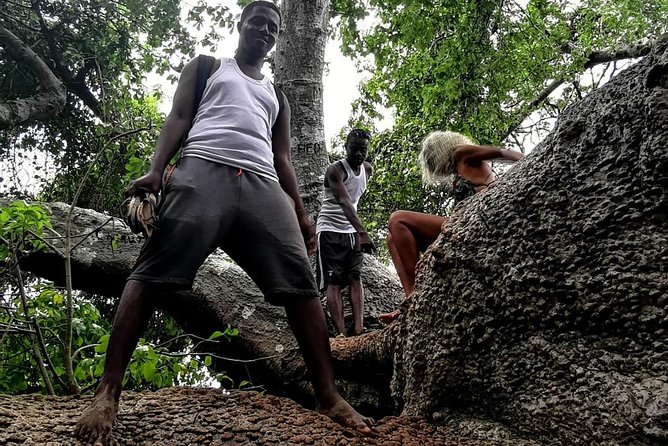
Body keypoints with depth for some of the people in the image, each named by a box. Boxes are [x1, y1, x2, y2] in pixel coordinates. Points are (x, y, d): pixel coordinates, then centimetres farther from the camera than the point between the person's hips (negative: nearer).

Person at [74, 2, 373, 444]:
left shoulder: (276, 96, 35)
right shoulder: (206, 67, 26)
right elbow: (179, 117, 12)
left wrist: (301, 212, 11)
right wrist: (156, 170, -6)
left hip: (262, 184, 3)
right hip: (203, 170, -3)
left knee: (301, 283, -13)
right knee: (154, 273, -19)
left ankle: (328, 396, -11)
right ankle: (109, 390, -16)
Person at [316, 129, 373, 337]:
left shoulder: (367, 168, 7)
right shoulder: (335, 170, -16)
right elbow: (344, 202, -32)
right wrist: (362, 232, -45)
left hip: (351, 231, 6)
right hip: (330, 230, -6)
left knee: (355, 277, -9)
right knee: (334, 282, -10)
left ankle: (358, 330, -18)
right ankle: (342, 333, -16)